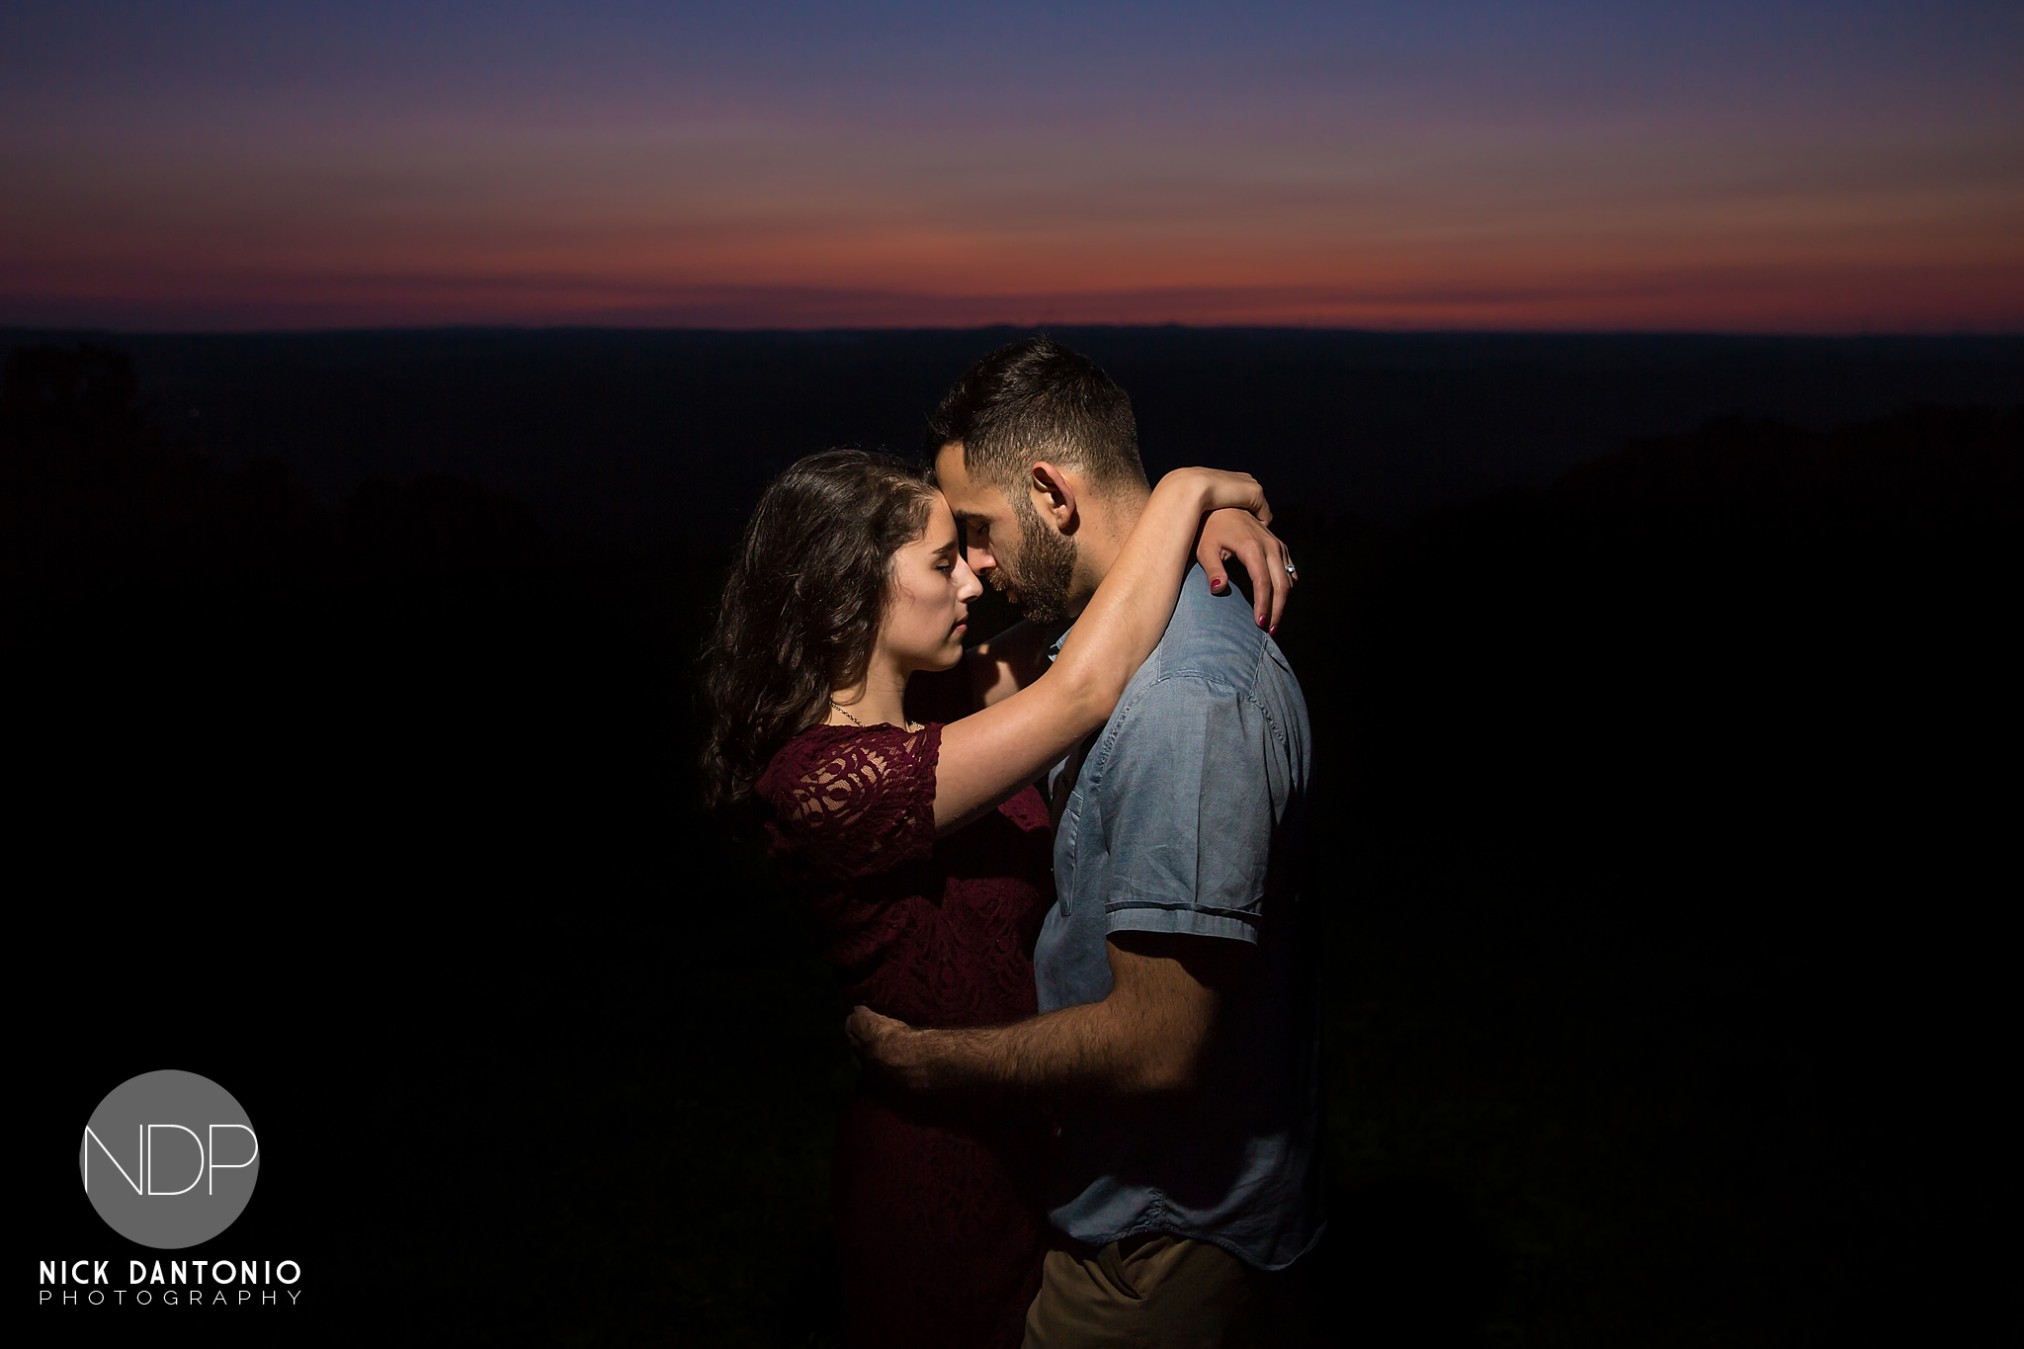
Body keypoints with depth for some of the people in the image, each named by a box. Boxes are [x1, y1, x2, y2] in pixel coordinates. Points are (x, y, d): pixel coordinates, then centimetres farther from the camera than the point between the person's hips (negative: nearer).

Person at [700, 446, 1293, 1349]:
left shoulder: (930, 718, -2)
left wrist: (1216, 520, -15)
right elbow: (1082, 691, -31)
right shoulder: (828, 779, -28)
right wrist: (1188, 491, -20)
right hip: (952, 1167, -8)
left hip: (1028, 1130, 8)